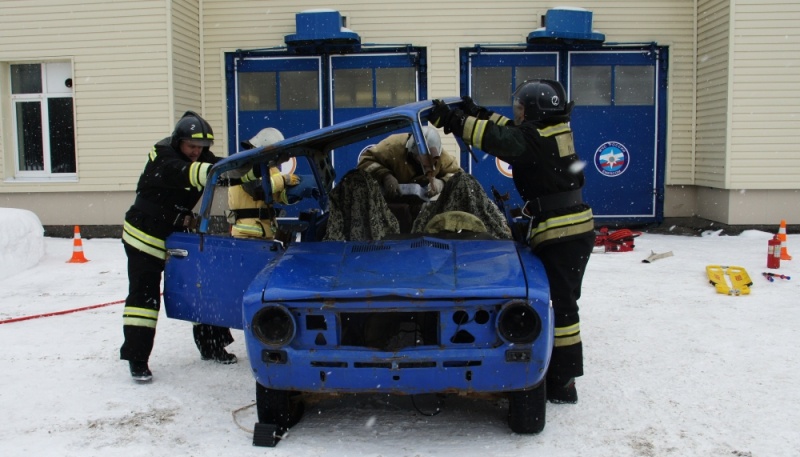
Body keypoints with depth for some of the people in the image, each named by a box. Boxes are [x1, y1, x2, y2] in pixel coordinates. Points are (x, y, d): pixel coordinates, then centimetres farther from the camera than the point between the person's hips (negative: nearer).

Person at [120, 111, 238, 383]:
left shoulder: (200, 157, -1)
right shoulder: (164, 160, -23)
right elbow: (186, 173, -43)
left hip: (177, 235, 7)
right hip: (145, 235, -7)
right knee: (144, 295, -8)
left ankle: (211, 345, 21)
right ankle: (137, 359, -1)